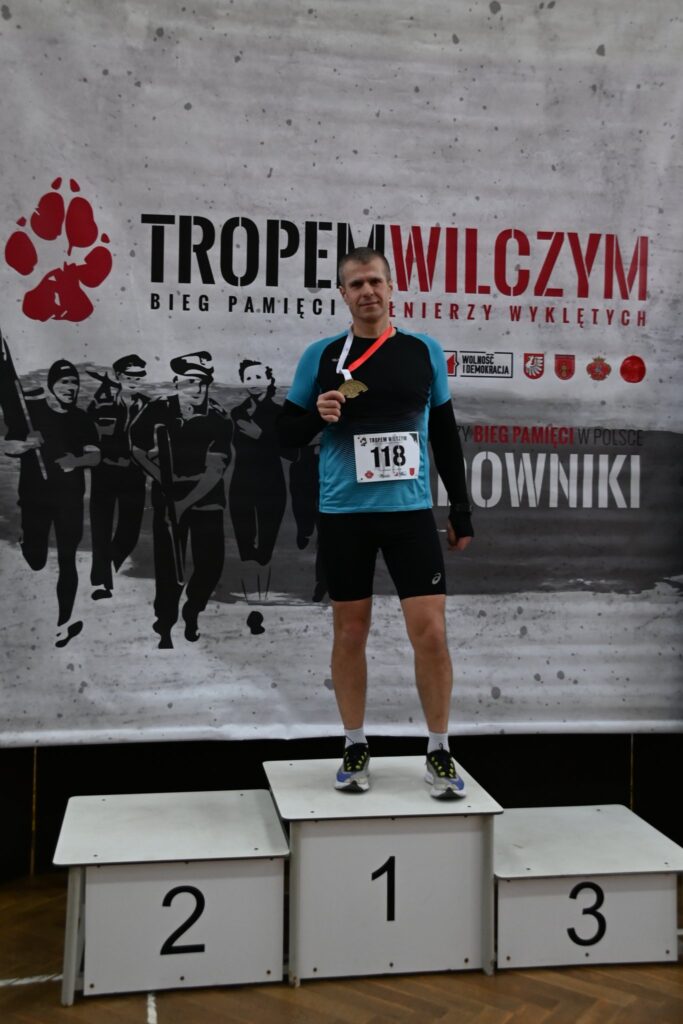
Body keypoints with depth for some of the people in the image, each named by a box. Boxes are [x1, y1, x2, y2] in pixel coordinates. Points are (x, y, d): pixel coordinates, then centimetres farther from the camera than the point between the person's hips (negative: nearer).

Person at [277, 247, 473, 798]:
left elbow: (446, 434, 11)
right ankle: (356, 749, 23)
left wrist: (461, 509, 8)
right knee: (350, 631, 7)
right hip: (343, 513, 0)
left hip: (410, 509, 0)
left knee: (430, 631, -4)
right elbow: (288, 433, 6)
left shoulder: (425, 350, 5)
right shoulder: (321, 355, 2)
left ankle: (439, 754, 12)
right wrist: (317, 413, -15)